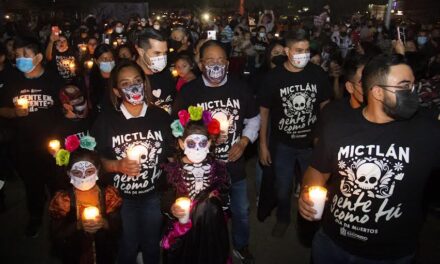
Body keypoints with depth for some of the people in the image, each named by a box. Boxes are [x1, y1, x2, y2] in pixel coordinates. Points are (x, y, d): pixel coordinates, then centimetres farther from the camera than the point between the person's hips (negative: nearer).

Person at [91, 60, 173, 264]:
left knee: (152, 247, 21)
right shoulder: (105, 121, -10)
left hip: (154, 196, 1)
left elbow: (172, 154, 1)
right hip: (120, 198, -1)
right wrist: (118, 166, -22)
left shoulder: (161, 116, -6)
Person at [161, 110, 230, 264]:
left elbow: (225, 195, 7)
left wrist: (216, 197, -13)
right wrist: (172, 209, -23)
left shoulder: (216, 167, 0)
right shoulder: (174, 169, -4)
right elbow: (166, 199, -4)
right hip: (182, 226, -2)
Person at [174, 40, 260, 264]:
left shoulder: (239, 88, -4)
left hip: (235, 165, 2)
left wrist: (244, 142, -8)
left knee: (241, 212, 21)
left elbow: (253, 119, 7)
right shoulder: (188, 92, -11)